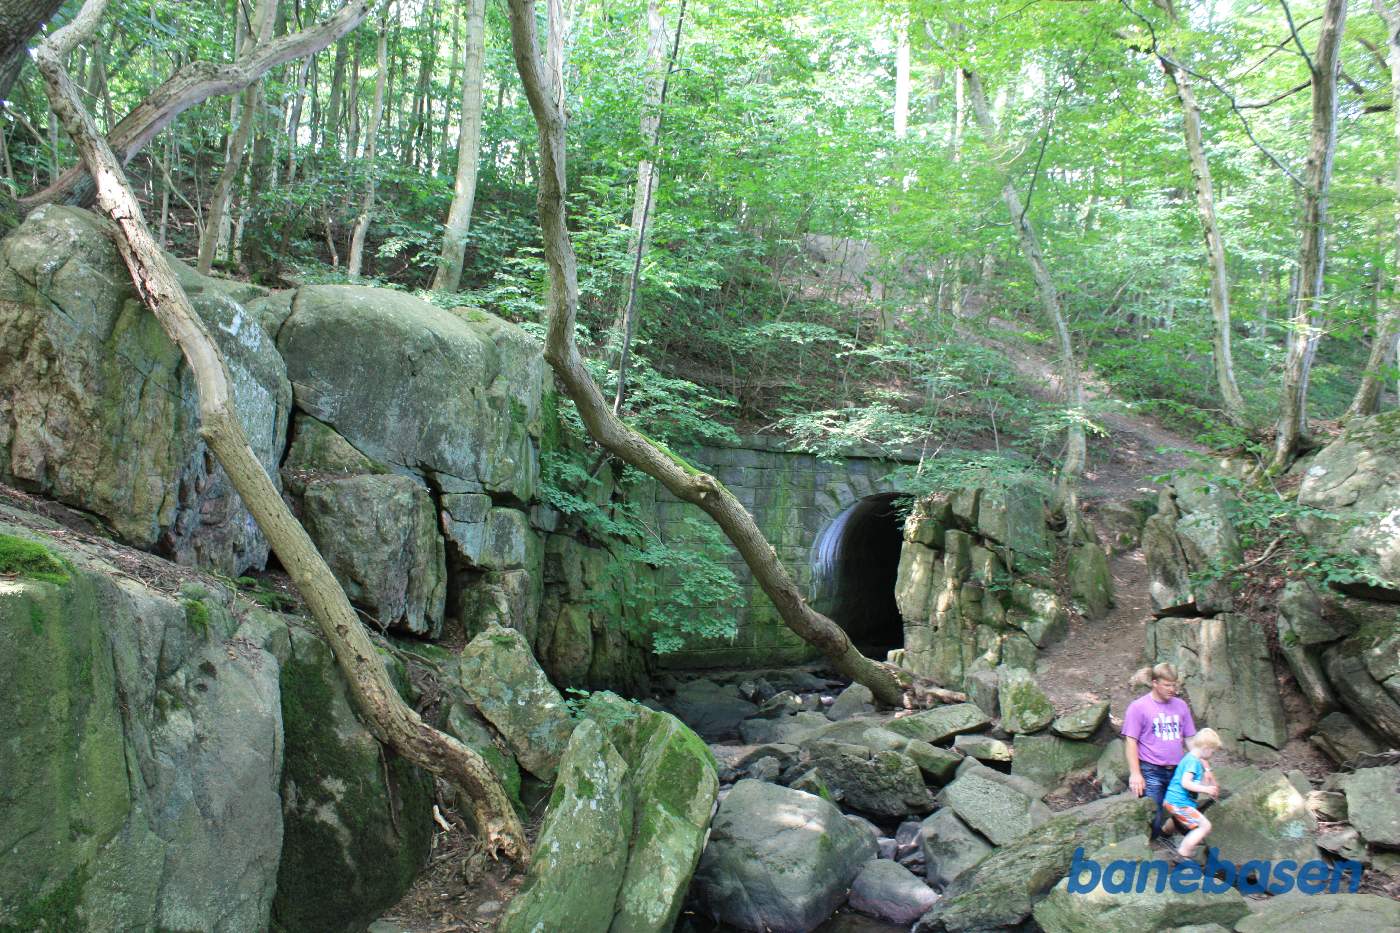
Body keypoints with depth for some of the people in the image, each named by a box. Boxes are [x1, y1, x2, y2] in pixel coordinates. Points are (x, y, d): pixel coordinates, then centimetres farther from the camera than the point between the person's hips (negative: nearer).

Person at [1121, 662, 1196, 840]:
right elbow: (1130, 742, -6)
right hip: (1151, 773, -5)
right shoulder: (1138, 707, -4)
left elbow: (1190, 739, 15)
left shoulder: (1180, 705, 10)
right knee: (1152, 821, -8)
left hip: (1177, 771, 5)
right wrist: (1135, 773, -12)